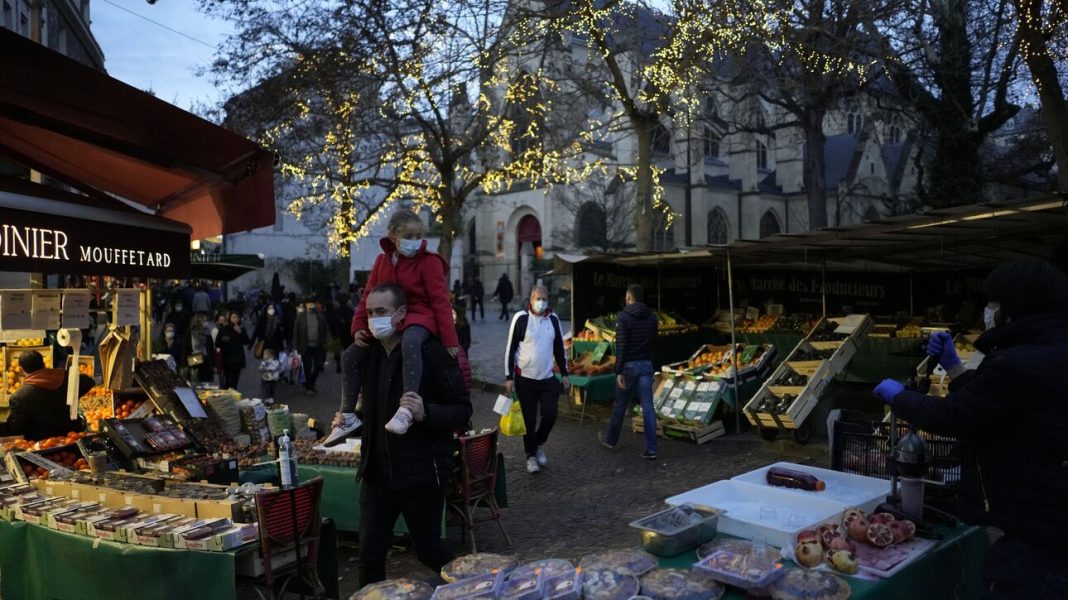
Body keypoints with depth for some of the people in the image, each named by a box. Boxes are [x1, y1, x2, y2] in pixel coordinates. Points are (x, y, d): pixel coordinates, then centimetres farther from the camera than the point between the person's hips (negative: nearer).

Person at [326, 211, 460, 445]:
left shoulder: (429, 262, -8)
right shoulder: (382, 261, 9)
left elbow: (440, 301, -13)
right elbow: (369, 298, 12)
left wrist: (450, 340, -18)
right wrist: (358, 327, -1)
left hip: (420, 318, -7)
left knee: (410, 343, -42)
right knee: (351, 355, 2)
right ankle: (348, 416, 10)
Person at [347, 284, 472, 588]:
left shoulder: (431, 353, -15)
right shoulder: (368, 354, 6)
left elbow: (462, 411, -15)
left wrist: (425, 413, -30)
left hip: (421, 473, -5)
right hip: (377, 472, 5)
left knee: (427, 550, 12)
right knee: (369, 555, 6)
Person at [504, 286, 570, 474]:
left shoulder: (553, 319, 4)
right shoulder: (521, 318, -8)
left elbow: (559, 348, 13)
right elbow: (511, 349, -7)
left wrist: (564, 374, 11)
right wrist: (509, 377, -10)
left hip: (548, 378, 3)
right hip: (525, 379, -3)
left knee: (550, 414, -3)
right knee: (529, 419, 4)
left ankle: (539, 444, 25)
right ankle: (531, 455, 20)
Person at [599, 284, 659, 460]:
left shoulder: (624, 317, -12)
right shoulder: (652, 317, 4)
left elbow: (621, 346, -16)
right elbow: (653, 341, 12)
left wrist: (618, 372, -15)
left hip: (629, 366, -4)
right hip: (646, 365, 4)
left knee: (620, 404, 13)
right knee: (648, 407, 1)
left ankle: (610, 438, 31)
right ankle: (651, 449, -2)